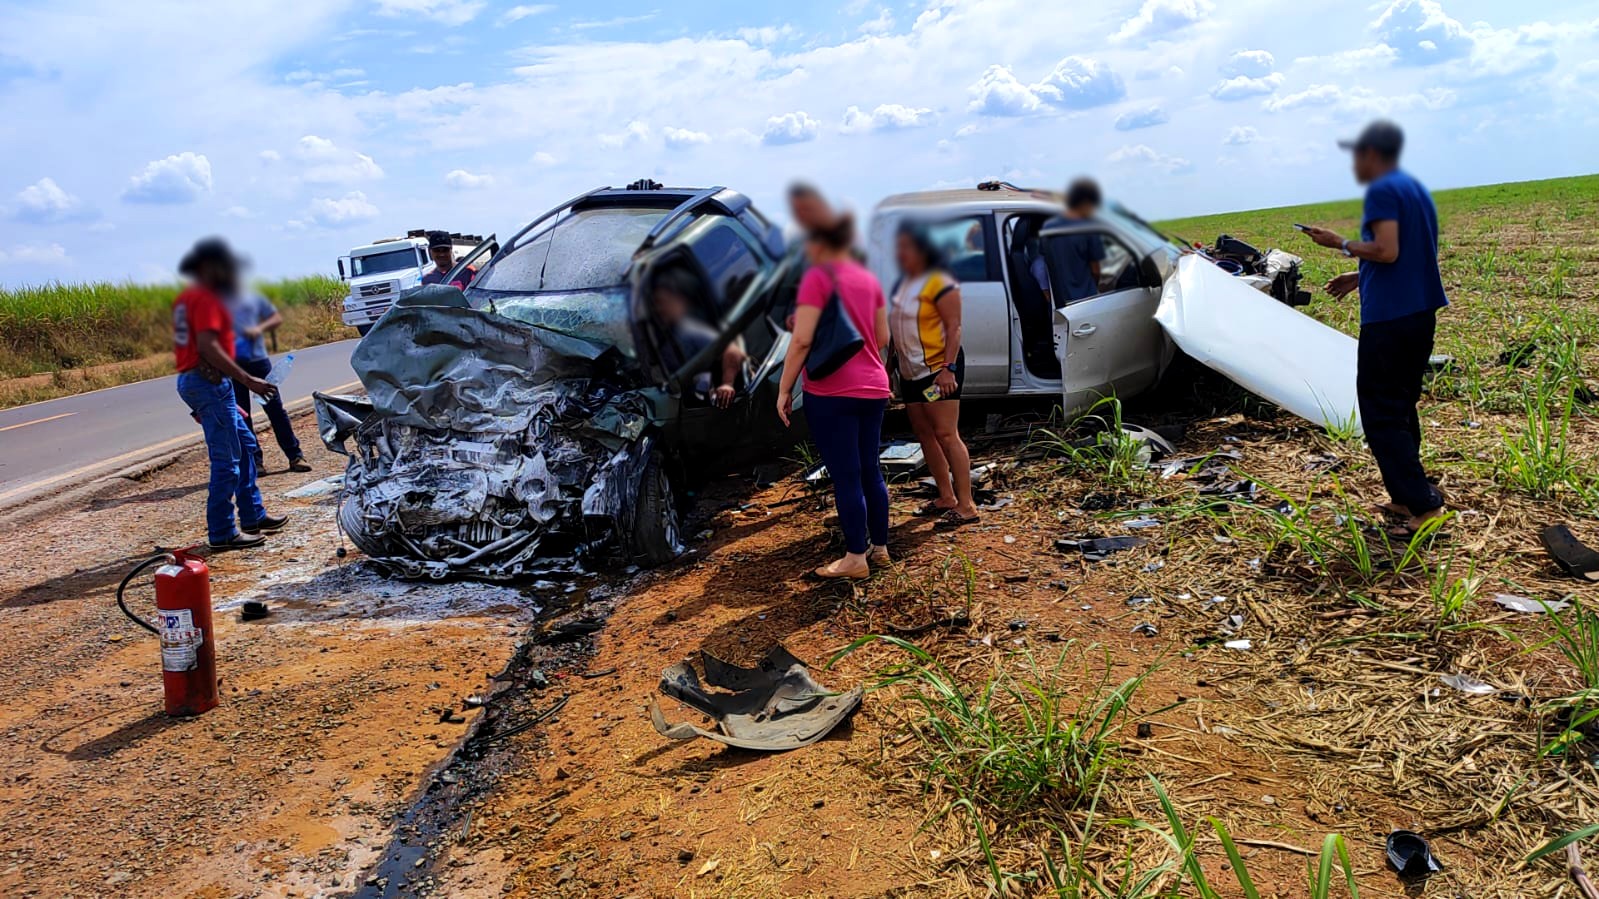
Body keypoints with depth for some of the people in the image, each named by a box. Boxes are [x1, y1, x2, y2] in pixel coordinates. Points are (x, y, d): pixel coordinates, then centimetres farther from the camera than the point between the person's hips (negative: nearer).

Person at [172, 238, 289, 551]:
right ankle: (222, 533, -1)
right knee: (226, 460, -6)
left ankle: (253, 515, 25)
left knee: (245, 444, 19)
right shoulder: (206, 298, -13)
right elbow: (208, 347, -24)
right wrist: (248, 380, -25)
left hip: (192, 380, 11)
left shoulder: (187, 298, 18)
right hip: (209, 381, -11)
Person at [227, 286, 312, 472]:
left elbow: (277, 318, 12)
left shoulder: (252, 295, 8)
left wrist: (260, 328, -6)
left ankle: (295, 456, 8)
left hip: (258, 359, 1)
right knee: (241, 415, 3)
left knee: (275, 408, 3)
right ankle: (254, 461, 10)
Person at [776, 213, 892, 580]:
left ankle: (855, 558, 5)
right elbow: (882, 338, 15)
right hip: (873, 387, 7)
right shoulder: (868, 279, 10)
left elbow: (802, 339, -16)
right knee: (869, 469, 15)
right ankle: (879, 547, 23)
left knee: (845, 476, -1)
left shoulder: (818, 277, -10)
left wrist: (784, 389, -10)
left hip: (831, 391, -7)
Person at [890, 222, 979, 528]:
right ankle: (946, 497, 19)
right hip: (911, 372, 9)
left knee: (946, 435, -11)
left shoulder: (939, 283, -12)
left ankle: (966, 505, -9)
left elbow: (954, 327, -16)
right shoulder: (901, 284, 14)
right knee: (925, 435, 10)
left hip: (938, 369, -9)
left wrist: (949, 368, -24)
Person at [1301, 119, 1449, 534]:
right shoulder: (1415, 189, 18)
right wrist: (1360, 277, 23)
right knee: (1401, 408, 16)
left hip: (1389, 318, -10)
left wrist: (1341, 244, -7)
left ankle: (1424, 504, -9)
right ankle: (1406, 497, 21)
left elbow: (1387, 251, -21)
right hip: (1420, 313, 10)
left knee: (1381, 414, -6)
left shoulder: (1383, 190, -11)